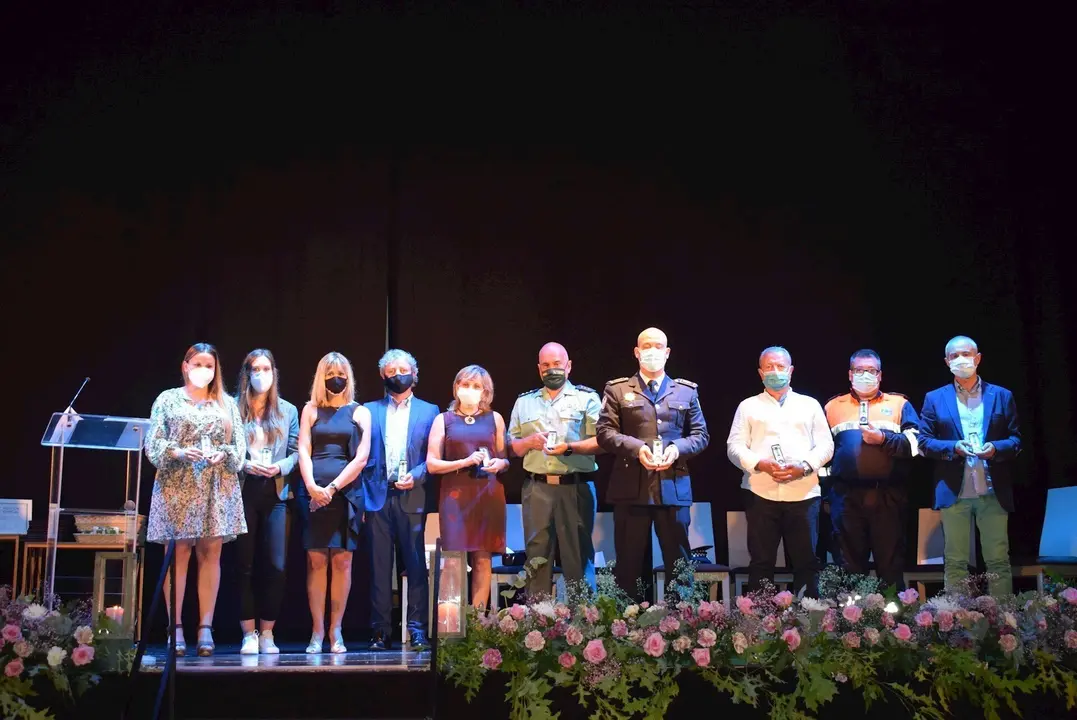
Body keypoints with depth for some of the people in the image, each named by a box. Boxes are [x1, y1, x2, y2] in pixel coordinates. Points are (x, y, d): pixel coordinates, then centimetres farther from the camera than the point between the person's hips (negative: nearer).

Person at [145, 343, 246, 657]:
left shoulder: (227, 404, 14)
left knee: (210, 553, 0)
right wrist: (178, 452, -16)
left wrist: (222, 454, -10)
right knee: (178, 553, -5)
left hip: (217, 487, 2)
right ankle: (176, 628, -1)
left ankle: (206, 628, 2)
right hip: (177, 485, -2)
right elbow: (153, 444, 1)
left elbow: (240, 446, 9)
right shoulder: (168, 399, 9)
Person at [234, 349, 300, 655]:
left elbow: (296, 452, 8)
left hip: (275, 492, 1)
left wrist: (280, 467, -11)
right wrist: (245, 465, -14)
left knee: (276, 566, -3)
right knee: (244, 565, 2)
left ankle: (266, 633, 8)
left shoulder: (288, 410, 12)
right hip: (243, 491, -1)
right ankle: (249, 634, 10)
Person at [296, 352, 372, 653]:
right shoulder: (311, 410, 13)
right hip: (313, 492, 1)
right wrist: (312, 486, -11)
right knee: (316, 561, -2)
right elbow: (303, 451, 4)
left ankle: (336, 631, 4)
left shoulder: (360, 412, 10)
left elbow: (361, 457, 1)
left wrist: (333, 487, -8)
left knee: (342, 561, -2)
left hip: (346, 493, 0)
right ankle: (317, 631, 3)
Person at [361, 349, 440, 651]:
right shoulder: (370, 411, 15)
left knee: (416, 565, -4)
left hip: (412, 497, -1)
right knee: (379, 566, 2)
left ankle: (417, 629, 1)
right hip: (377, 497, 1)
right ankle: (380, 631, 7)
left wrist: (415, 476, -11)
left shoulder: (429, 411, 12)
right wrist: (362, 495, -2)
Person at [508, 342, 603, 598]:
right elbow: (511, 446, 14)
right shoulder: (524, 402, 16)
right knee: (537, 555, 5)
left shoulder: (587, 398, 6)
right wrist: (529, 442, -6)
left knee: (578, 554, -2)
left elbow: (601, 440, -3)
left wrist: (570, 447, -16)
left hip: (576, 487, -3)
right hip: (536, 488, 3)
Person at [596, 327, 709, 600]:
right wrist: (636, 447, -17)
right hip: (631, 487, -1)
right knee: (629, 561, 5)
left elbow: (701, 435, 10)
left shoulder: (686, 391, 13)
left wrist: (677, 448, -10)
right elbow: (605, 432, -1)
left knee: (679, 561, 7)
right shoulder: (617, 389, 7)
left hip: (674, 487, 2)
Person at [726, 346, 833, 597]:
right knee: (761, 562, 2)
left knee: (806, 561, 2)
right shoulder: (748, 406, 13)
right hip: (760, 493, 0)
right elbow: (734, 446, 5)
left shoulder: (810, 405, 16)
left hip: (803, 493, 1)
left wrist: (804, 466, -10)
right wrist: (760, 464, -13)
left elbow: (825, 445, 9)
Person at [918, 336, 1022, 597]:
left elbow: (1016, 439, 7)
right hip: (954, 492, 0)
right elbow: (924, 442, 5)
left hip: (994, 492, 0)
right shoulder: (935, 399, 9)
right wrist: (954, 447, -12)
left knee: (999, 561, 3)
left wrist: (995, 448, -14)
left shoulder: (1002, 396, 9)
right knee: (955, 563, 3)